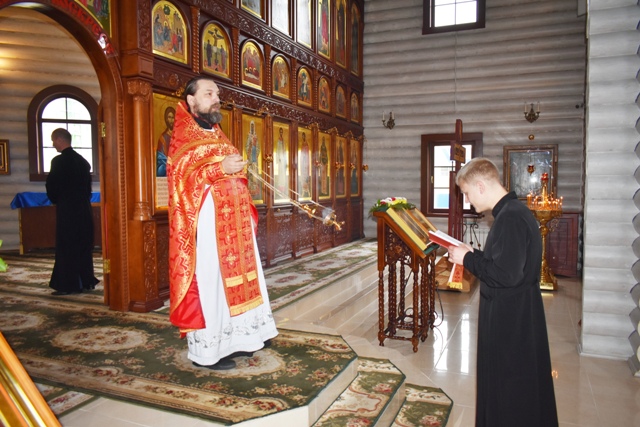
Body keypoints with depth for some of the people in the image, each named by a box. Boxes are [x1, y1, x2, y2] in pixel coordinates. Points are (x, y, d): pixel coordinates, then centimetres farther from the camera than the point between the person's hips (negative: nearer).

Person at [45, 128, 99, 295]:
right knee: (83, 246, 11)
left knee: (66, 248, 0)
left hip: (66, 210, -7)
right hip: (84, 209, 7)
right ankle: (85, 281, 17)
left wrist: (55, 200, 9)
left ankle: (68, 284, 3)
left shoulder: (58, 161, -12)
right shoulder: (83, 161, 8)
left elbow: (51, 186, -9)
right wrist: (83, 199, 17)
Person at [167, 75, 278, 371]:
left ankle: (234, 339, 22)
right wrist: (219, 168, -21)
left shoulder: (218, 135, 20)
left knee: (238, 278, 11)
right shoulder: (182, 136, -4)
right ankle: (205, 350, 7)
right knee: (208, 283, -4)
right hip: (206, 221, -8)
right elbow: (180, 177, -16)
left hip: (233, 221, 8)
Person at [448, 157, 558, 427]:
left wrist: (468, 258, -17)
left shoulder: (510, 218, -23)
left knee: (509, 392, 6)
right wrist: (473, 254, 6)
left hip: (511, 321, -10)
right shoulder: (513, 211, 9)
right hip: (514, 316, 10)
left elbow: (506, 274, -29)